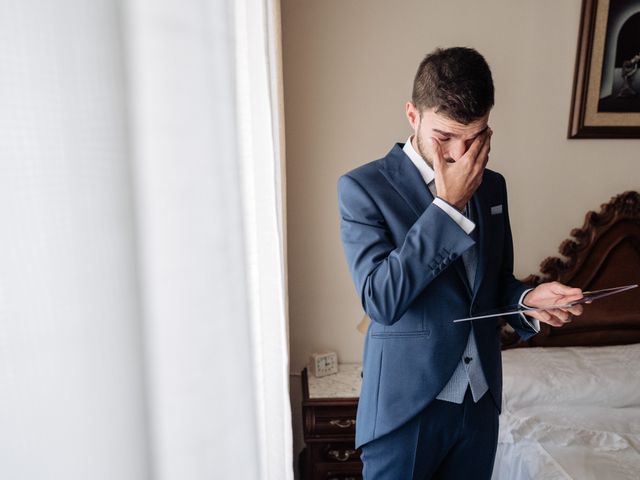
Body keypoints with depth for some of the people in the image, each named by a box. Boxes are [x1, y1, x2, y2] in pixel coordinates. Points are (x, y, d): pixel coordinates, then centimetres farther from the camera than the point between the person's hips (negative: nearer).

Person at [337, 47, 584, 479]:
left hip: (481, 399, 6)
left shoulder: (492, 186, 4)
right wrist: (448, 205, -23)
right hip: (406, 404, -5)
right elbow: (381, 300, -23)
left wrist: (526, 299, -9)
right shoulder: (362, 186, -14)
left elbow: (496, 281, 13)